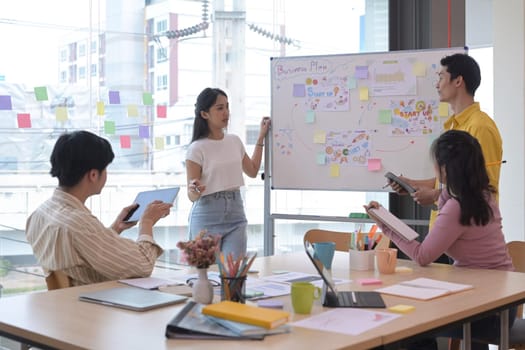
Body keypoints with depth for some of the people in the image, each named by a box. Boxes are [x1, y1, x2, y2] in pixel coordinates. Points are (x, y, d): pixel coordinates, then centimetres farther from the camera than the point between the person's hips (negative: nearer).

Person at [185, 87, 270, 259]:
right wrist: (195, 190, -32)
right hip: (208, 215, -5)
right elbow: (192, 196, -8)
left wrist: (261, 138, 23)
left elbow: (252, 171, 24)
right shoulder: (197, 149, -10)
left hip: (235, 214, 5)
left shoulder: (235, 141, 8)